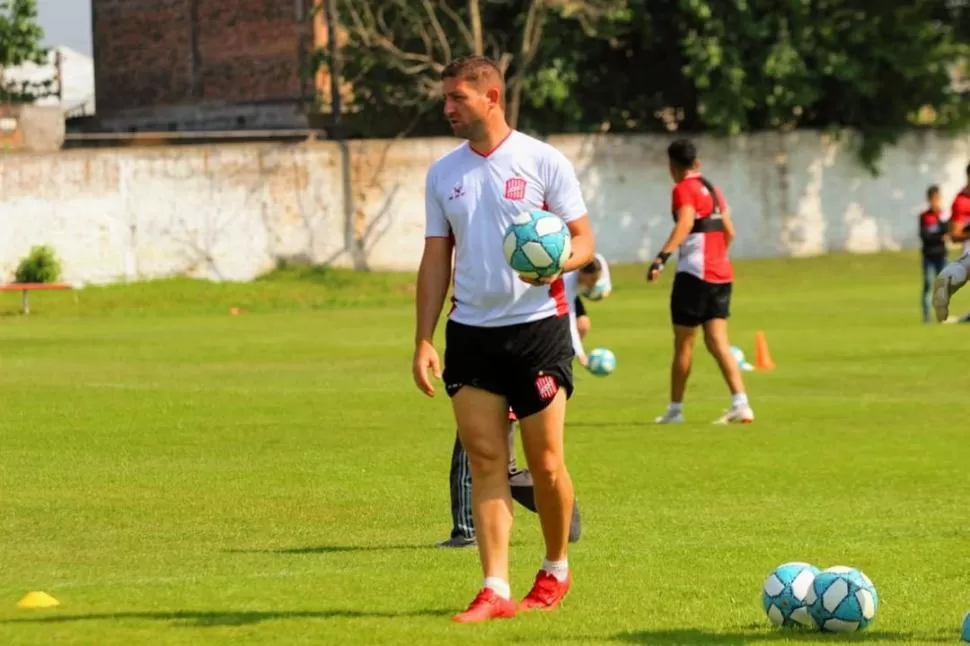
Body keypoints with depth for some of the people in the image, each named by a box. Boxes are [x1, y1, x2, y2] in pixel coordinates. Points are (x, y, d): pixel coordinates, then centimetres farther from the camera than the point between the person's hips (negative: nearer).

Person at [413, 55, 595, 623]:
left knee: (545, 462, 0)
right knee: (485, 461, -2)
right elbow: (436, 259, 11)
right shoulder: (443, 173, 9)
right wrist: (423, 340, 3)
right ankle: (496, 591, -3)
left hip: (538, 326, -3)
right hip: (470, 333, 4)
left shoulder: (543, 161, -4)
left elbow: (583, 240, -2)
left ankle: (556, 571, 22)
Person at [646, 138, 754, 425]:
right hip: (721, 273, 7)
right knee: (717, 341, 3)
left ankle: (675, 409, 13)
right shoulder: (712, 189, 16)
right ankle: (741, 405, -11)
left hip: (694, 272, -7)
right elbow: (729, 232, 21)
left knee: (683, 342, 5)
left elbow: (685, 223, -26)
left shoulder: (684, 189, -8)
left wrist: (662, 257, -36)